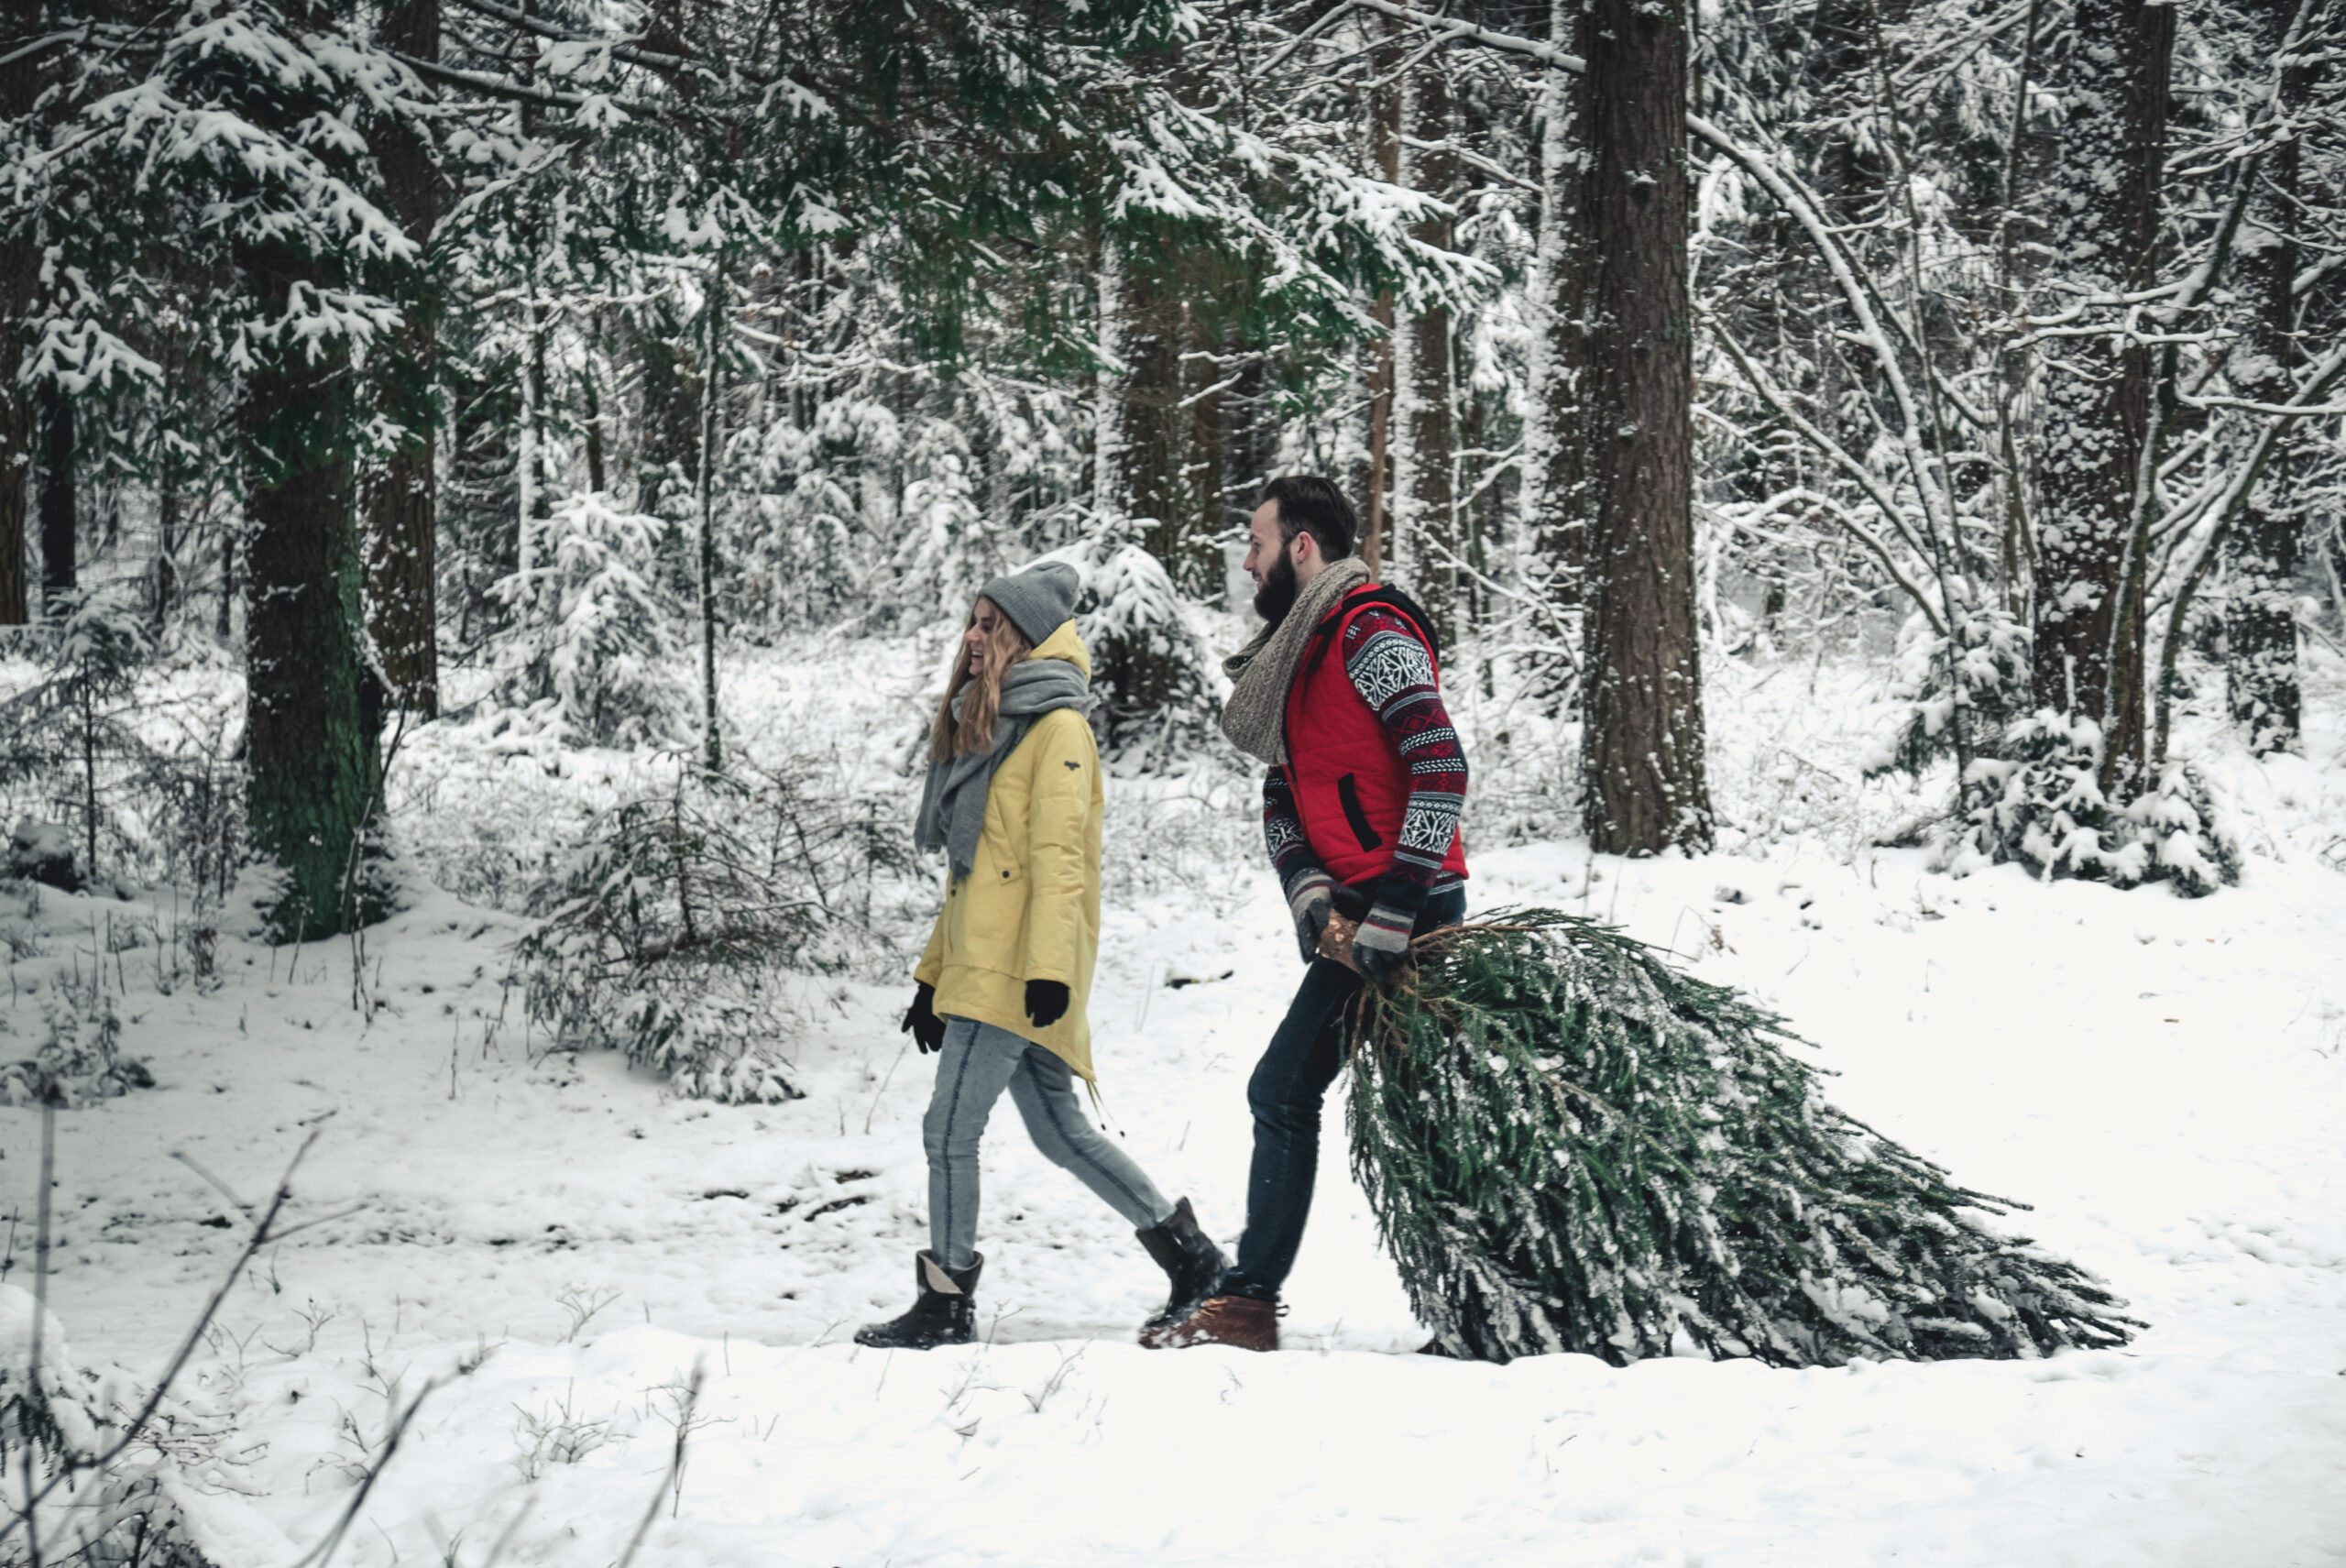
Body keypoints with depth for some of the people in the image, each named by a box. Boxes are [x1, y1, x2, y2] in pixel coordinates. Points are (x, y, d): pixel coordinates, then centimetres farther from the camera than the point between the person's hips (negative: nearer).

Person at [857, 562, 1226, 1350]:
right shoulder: (986, 728, 20)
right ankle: (1189, 1254, 17)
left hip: (1018, 976, -9)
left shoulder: (1057, 728, -7)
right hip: (977, 968, 9)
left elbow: (1058, 859, -16)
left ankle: (947, 1305, 1)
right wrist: (932, 973, 21)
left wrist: (1049, 967, -23)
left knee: (949, 1131, -7)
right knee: (1059, 1131, 10)